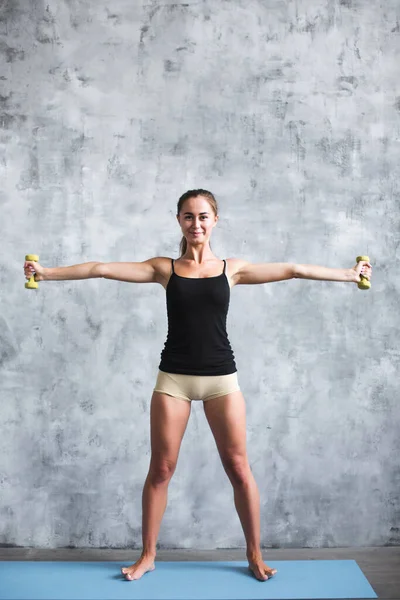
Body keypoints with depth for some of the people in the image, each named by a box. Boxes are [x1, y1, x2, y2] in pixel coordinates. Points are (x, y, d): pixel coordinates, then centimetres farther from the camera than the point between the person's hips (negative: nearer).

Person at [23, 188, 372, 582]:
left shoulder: (233, 268, 4)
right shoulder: (164, 268, 3)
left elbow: (293, 270, 5)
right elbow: (101, 269, 0)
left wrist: (349, 274, 6)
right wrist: (48, 273, -2)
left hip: (221, 378, 0)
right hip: (173, 377, 0)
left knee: (238, 468, 5)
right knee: (161, 469, 7)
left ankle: (254, 555, 24)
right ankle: (147, 556, 24)